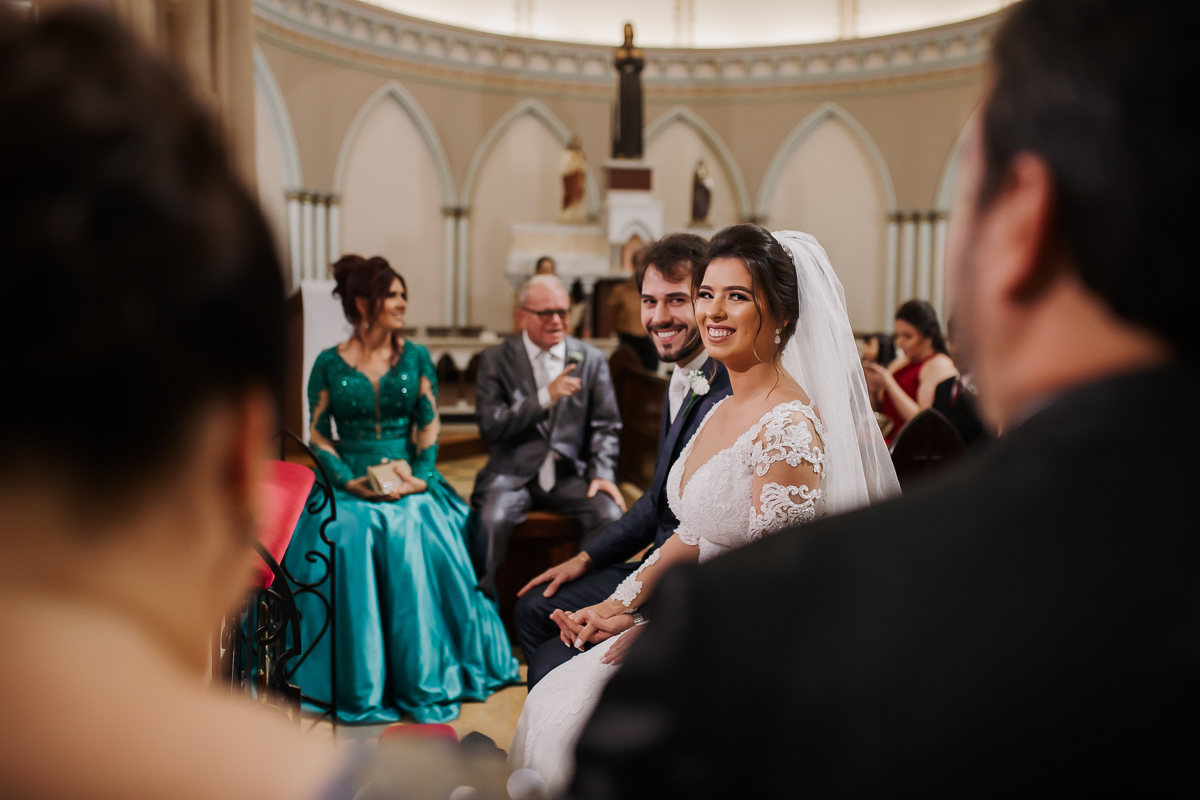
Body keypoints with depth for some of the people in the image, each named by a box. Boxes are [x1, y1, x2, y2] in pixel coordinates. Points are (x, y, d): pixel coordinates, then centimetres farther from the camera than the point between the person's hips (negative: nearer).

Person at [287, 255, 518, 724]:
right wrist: (348, 479, -12)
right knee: (347, 538, -31)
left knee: (412, 539, -30)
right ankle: (360, 685, -18)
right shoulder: (329, 364, 7)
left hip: (409, 479, 0)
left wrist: (420, 476, -10)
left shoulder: (416, 359, 11)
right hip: (350, 483, 0)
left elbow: (429, 426, 6)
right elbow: (319, 434, 4)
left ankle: (423, 681, -18)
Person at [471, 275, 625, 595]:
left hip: (571, 473, 2)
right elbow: (489, 427, -8)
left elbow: (604, 427, 11)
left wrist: (603, 473, -6)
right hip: (513, 474, -1)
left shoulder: (591, 360, 9)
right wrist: (546, 396, -17)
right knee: (492, 519, -31)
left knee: (610, 514, -26)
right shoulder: (496, 359, 3)